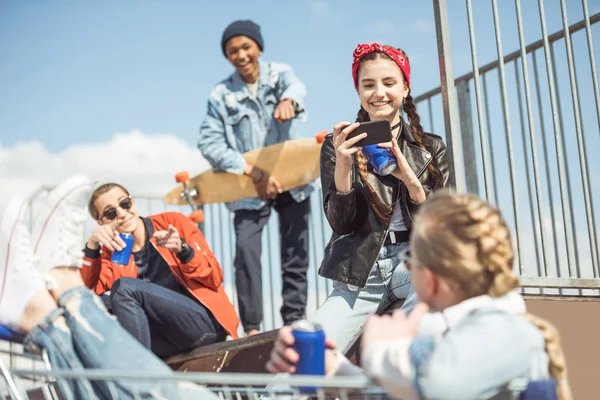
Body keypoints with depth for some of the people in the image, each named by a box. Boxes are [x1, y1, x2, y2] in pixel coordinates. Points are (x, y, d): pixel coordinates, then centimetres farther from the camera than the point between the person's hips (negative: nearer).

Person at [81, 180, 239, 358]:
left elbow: (215, 277, -2)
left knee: (123, 286, -21)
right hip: (167, 335, 3)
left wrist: (183, 249, -19)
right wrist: (92, 245, -15)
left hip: (205, 321, -3)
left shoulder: (173, 222, 2)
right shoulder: (112, 251, 11)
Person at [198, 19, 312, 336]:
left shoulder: (280, 73, 1)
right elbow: (208, 143, -10)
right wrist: (254, 173, -20)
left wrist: (288, 100, -50)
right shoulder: (221, 94, 0)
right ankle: (252, 328, -6)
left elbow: (296, 86, -23)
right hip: (249, 187, -1)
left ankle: (294, 321, 17)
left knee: (296, 256, 5)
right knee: (246, 253, -14)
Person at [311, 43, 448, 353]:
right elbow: (341, 225, 1)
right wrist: (342, 166, -15)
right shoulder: (338, 146, 8)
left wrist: (409, 178, -14)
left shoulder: (430, 148, 11)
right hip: (360, 271, 0)